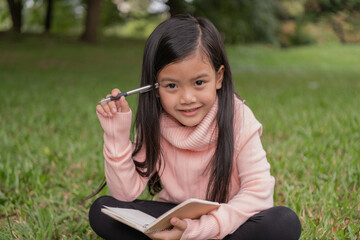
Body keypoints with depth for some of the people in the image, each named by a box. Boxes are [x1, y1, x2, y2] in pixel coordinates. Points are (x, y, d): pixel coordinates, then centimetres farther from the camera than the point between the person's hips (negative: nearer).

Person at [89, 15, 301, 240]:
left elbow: (258, 190, -21)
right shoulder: (153, 126, -9)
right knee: (101, 211, -19)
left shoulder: (238, 118, -17)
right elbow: (126, 194, -11)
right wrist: (117, 135, -22)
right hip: (176, 219, 2)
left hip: (229, 220, -1)